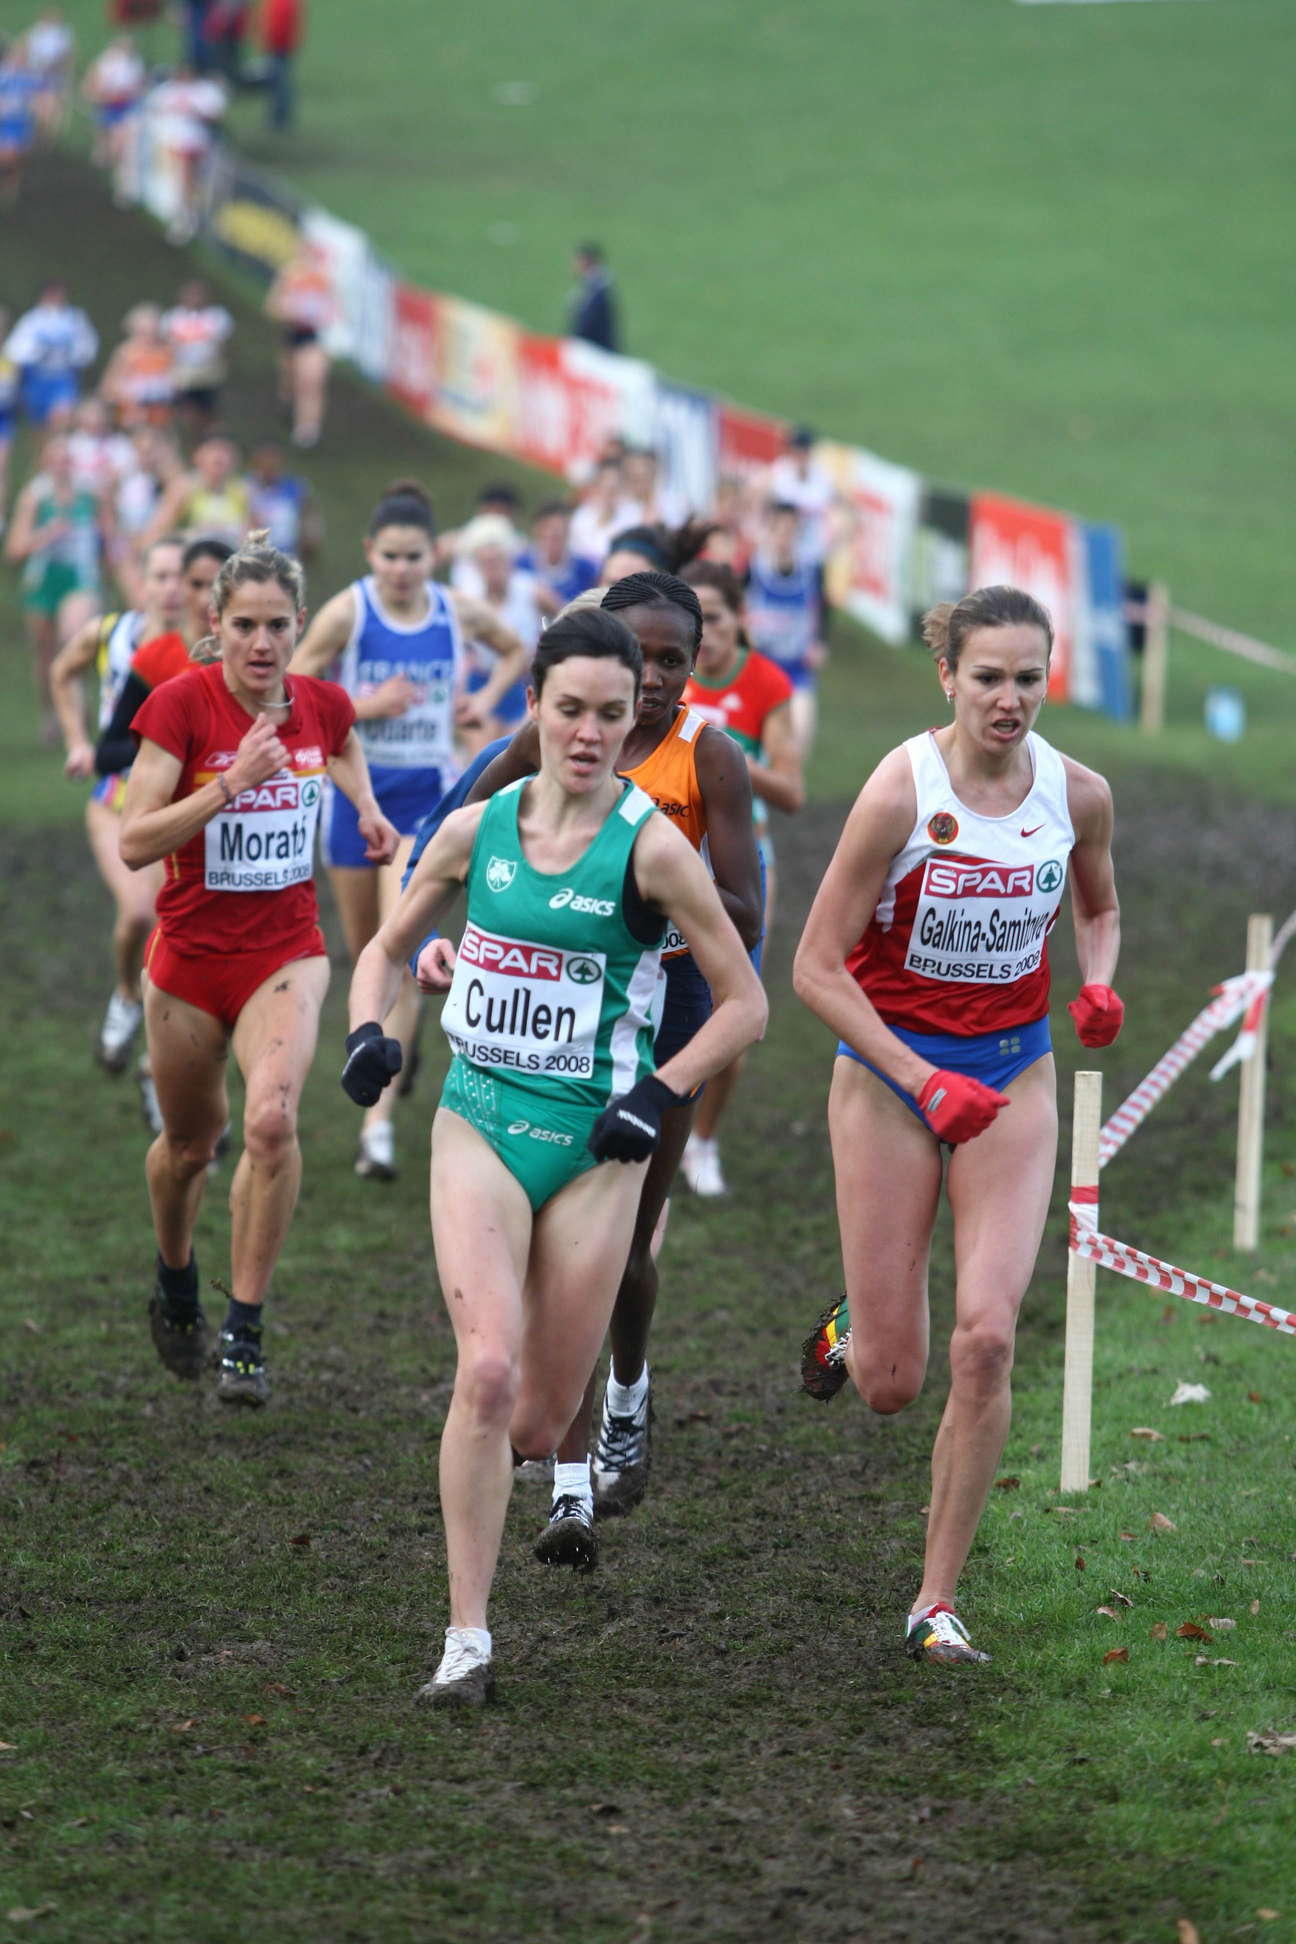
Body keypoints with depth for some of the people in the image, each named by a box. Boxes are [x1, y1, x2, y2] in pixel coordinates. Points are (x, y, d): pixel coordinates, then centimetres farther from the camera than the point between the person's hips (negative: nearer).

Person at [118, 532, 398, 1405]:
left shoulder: (324, 706, -2)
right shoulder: (181, 704, -14)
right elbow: (134, 842, -19)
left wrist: (368, 810, 8)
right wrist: (229, 785, -28)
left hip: (287, 954, 1)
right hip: (191, 956, -1)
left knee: (272, 1119, -24)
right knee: (189, 1144, 15)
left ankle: (245, 1333, -15)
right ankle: (176, 1289, 46)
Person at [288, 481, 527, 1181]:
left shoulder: (459, 612, -3)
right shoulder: (347, 612, -10)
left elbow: (514, 652, 18)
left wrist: (487, 697, 0)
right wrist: (364, 705, -20)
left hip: (427, 794, 0)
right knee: (366, 951, 13)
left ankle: (379, 1124, -14)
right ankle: (403, 1022, 48)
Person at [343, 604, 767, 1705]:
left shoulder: (651, 848, -7)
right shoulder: (476, 829, 2)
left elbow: (745, 1002, -1)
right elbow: (388, 948, 18)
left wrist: (662, 1096, -12)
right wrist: (370, 1034, -2)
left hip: (596, 1147, -1)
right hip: (479, 1125, 1)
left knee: (538, 1423, 3)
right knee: (487, 1368, -19)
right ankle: (467, 1642, -15)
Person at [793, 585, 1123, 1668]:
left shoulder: (1080, 795, -6)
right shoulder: (902, 791, -18)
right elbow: (816, 968, -14)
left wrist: (1099, 984, -5)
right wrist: (923, 1083, -22)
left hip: (1014, 1071, 2)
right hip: (890, 1067, -2)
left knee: (987, 1338, -14)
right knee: (889, 1384, -1)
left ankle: (937, 1601, -2)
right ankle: (855, 1326, 39)